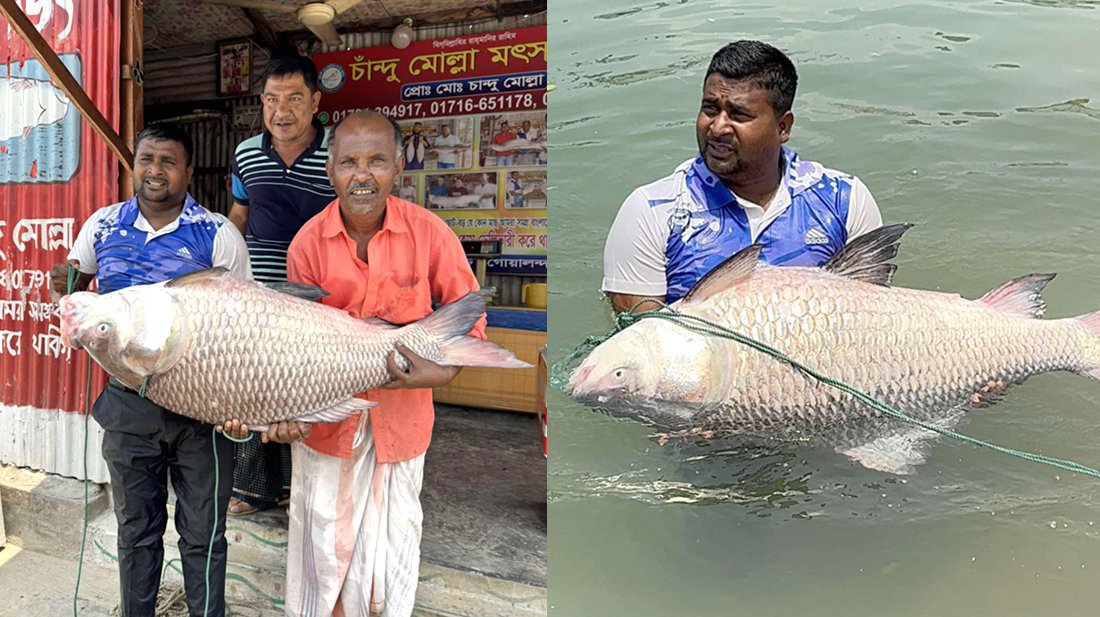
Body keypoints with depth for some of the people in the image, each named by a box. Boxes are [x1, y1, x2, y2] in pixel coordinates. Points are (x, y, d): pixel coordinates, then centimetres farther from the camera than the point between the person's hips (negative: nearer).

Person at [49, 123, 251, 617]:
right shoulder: (103, 225, 2)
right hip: (128, 404, 3)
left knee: (202, 533, 11)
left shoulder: (218, 234, -9)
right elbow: (76, 284, 18)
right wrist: (65, 287, -8)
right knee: (136, 530, 21)